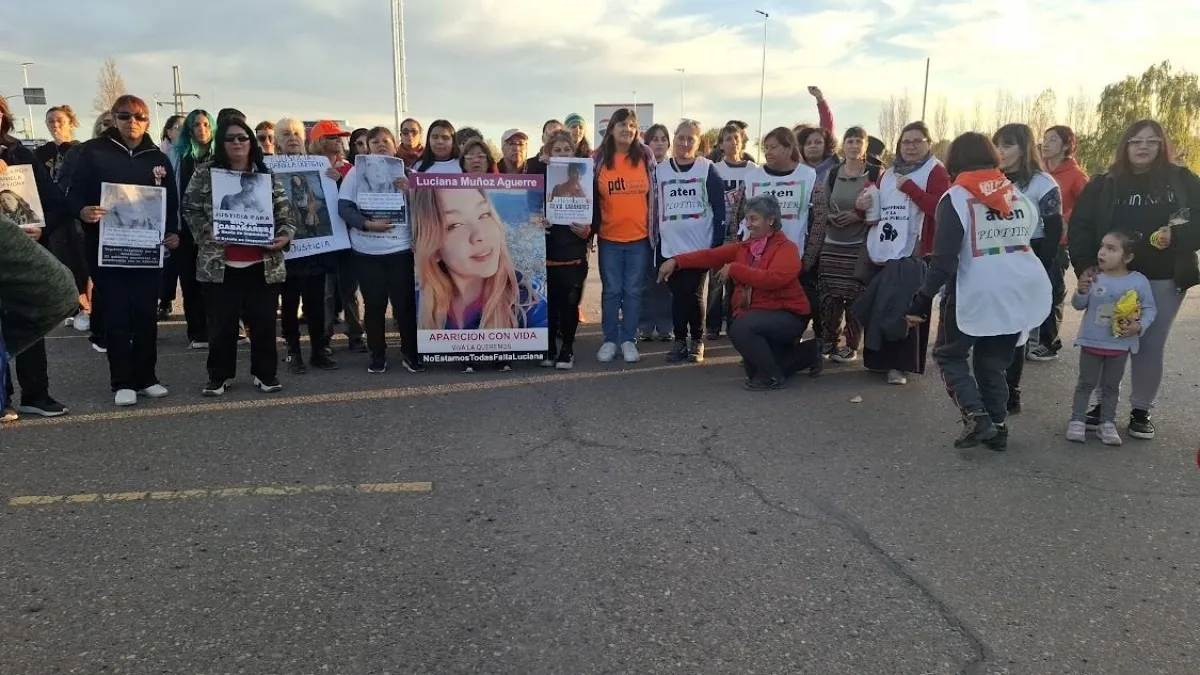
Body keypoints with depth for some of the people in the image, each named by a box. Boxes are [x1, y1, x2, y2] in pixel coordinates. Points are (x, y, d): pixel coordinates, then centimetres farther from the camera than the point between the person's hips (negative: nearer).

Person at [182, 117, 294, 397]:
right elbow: (190, 209, 3)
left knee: (264, 321, 6)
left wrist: (284, 236, -10)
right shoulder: (205, 173, 4)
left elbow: (285, 213, 7)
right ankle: (218, 375, 19)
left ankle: (265, 373, 20)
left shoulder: (268, 174, 8)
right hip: (219, 264, -1)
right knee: (221, 323, 5)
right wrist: (207, 231, -13)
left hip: (264, 264, 1)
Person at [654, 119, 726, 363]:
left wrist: (718, 243, -9)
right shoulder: (660, 170, 7)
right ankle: (680, 341, 16)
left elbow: (719, 208, -3)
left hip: (700, 245, -2)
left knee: (695, 295, 0)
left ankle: (697, 341, 13)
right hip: (670, 246, 2)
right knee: (678, 295, 7)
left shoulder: (708, 169, -1)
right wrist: (655, 241, 5)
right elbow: (654, 208, 9)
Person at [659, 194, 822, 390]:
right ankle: (808, 352, 30)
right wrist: (676, 261, -16)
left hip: (786, 315, -8)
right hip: (754, 315, 8)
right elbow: (711, 255, -3)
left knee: (740, 328, -34)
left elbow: (773, 279, -30)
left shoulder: (787, 248, -13)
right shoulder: (743, 247, 7)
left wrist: (734, 269, -27)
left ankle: (772, 376, -13)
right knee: (754, 369, 11)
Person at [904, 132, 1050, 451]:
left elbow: (944, 259, -13)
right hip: (1021, 294, 6)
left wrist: (922, 301, -10)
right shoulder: (1019, 195, 12)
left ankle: (976, 418, 0)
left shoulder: (955, 199, -8)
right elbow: (1030, 237, 14)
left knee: (949, 354, 15)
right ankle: (998, 427, 14)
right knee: (993, 362, 19)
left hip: (976, 294, -5)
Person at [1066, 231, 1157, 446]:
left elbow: (1149, 309, -2)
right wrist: (1081, 291, -24)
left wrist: (1139, 326, -18)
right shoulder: (1093, 278, -9)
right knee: (1086, 383, 8)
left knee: (1111, 386, 13)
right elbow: (1078, 305, -4)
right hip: (1091, 341, 0)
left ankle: (1107, 424, 22)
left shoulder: (1139, 281, -9)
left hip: (1120, 345, 0)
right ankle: (1077, 421, 15)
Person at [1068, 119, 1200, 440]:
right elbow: (1079, 226, -3)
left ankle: (1141, 410, 20)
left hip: (1164, 281, 0)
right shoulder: (1104, 184, 1)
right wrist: (1085, 264, -14)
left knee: (1150, 347, 8)